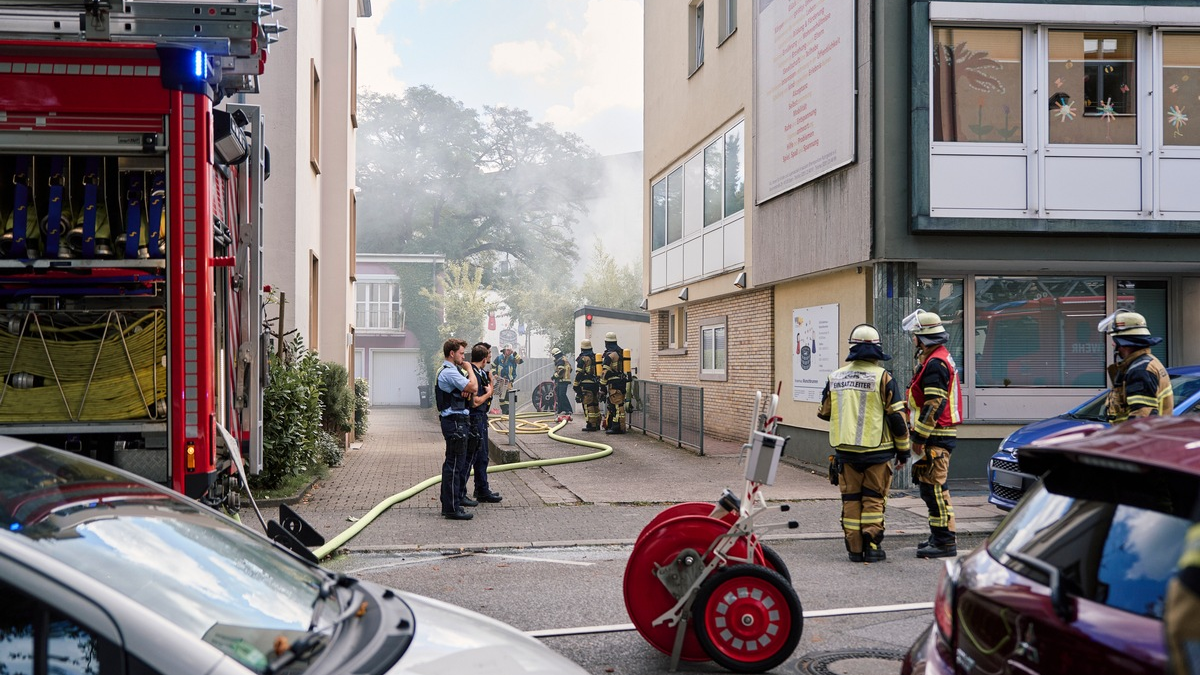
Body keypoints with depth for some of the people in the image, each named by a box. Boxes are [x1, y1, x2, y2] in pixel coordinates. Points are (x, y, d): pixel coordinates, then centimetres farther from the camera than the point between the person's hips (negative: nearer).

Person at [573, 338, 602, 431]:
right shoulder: (596, 357, 13)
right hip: (596, 384, 7)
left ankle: (591, 425, -8)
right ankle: (597, 424, 17)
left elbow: (578, 374, -11)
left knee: (588, 405, -6)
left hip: (586, 385, -7)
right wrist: (599, 383, 23)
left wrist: (576, 385, -6)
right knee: (595, 404, 13)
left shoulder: (583, 359, -9)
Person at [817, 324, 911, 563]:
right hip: (876, 451, -3)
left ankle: (854, 548, 10)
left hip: (845, 451, 3)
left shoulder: (835, 377, 5)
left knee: (850, 499, 9)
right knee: (874, 499, 6)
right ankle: (872, 546, 3)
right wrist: (903, 450, 4)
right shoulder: (883, 377, -7)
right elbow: (897, 417, -6)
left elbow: (825, 412, 16)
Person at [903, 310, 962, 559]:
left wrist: (919, 436, -20)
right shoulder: (938, 358, 18)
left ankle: (944, 542, -5)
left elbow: (934, 405, -23)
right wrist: (918, 433, 24)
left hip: (935, 436, -11)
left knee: (933, 486, -9)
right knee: (931, 485, 16)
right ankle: (942, 535, 24)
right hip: (936, 436, 11)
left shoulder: (934, 364, -16)